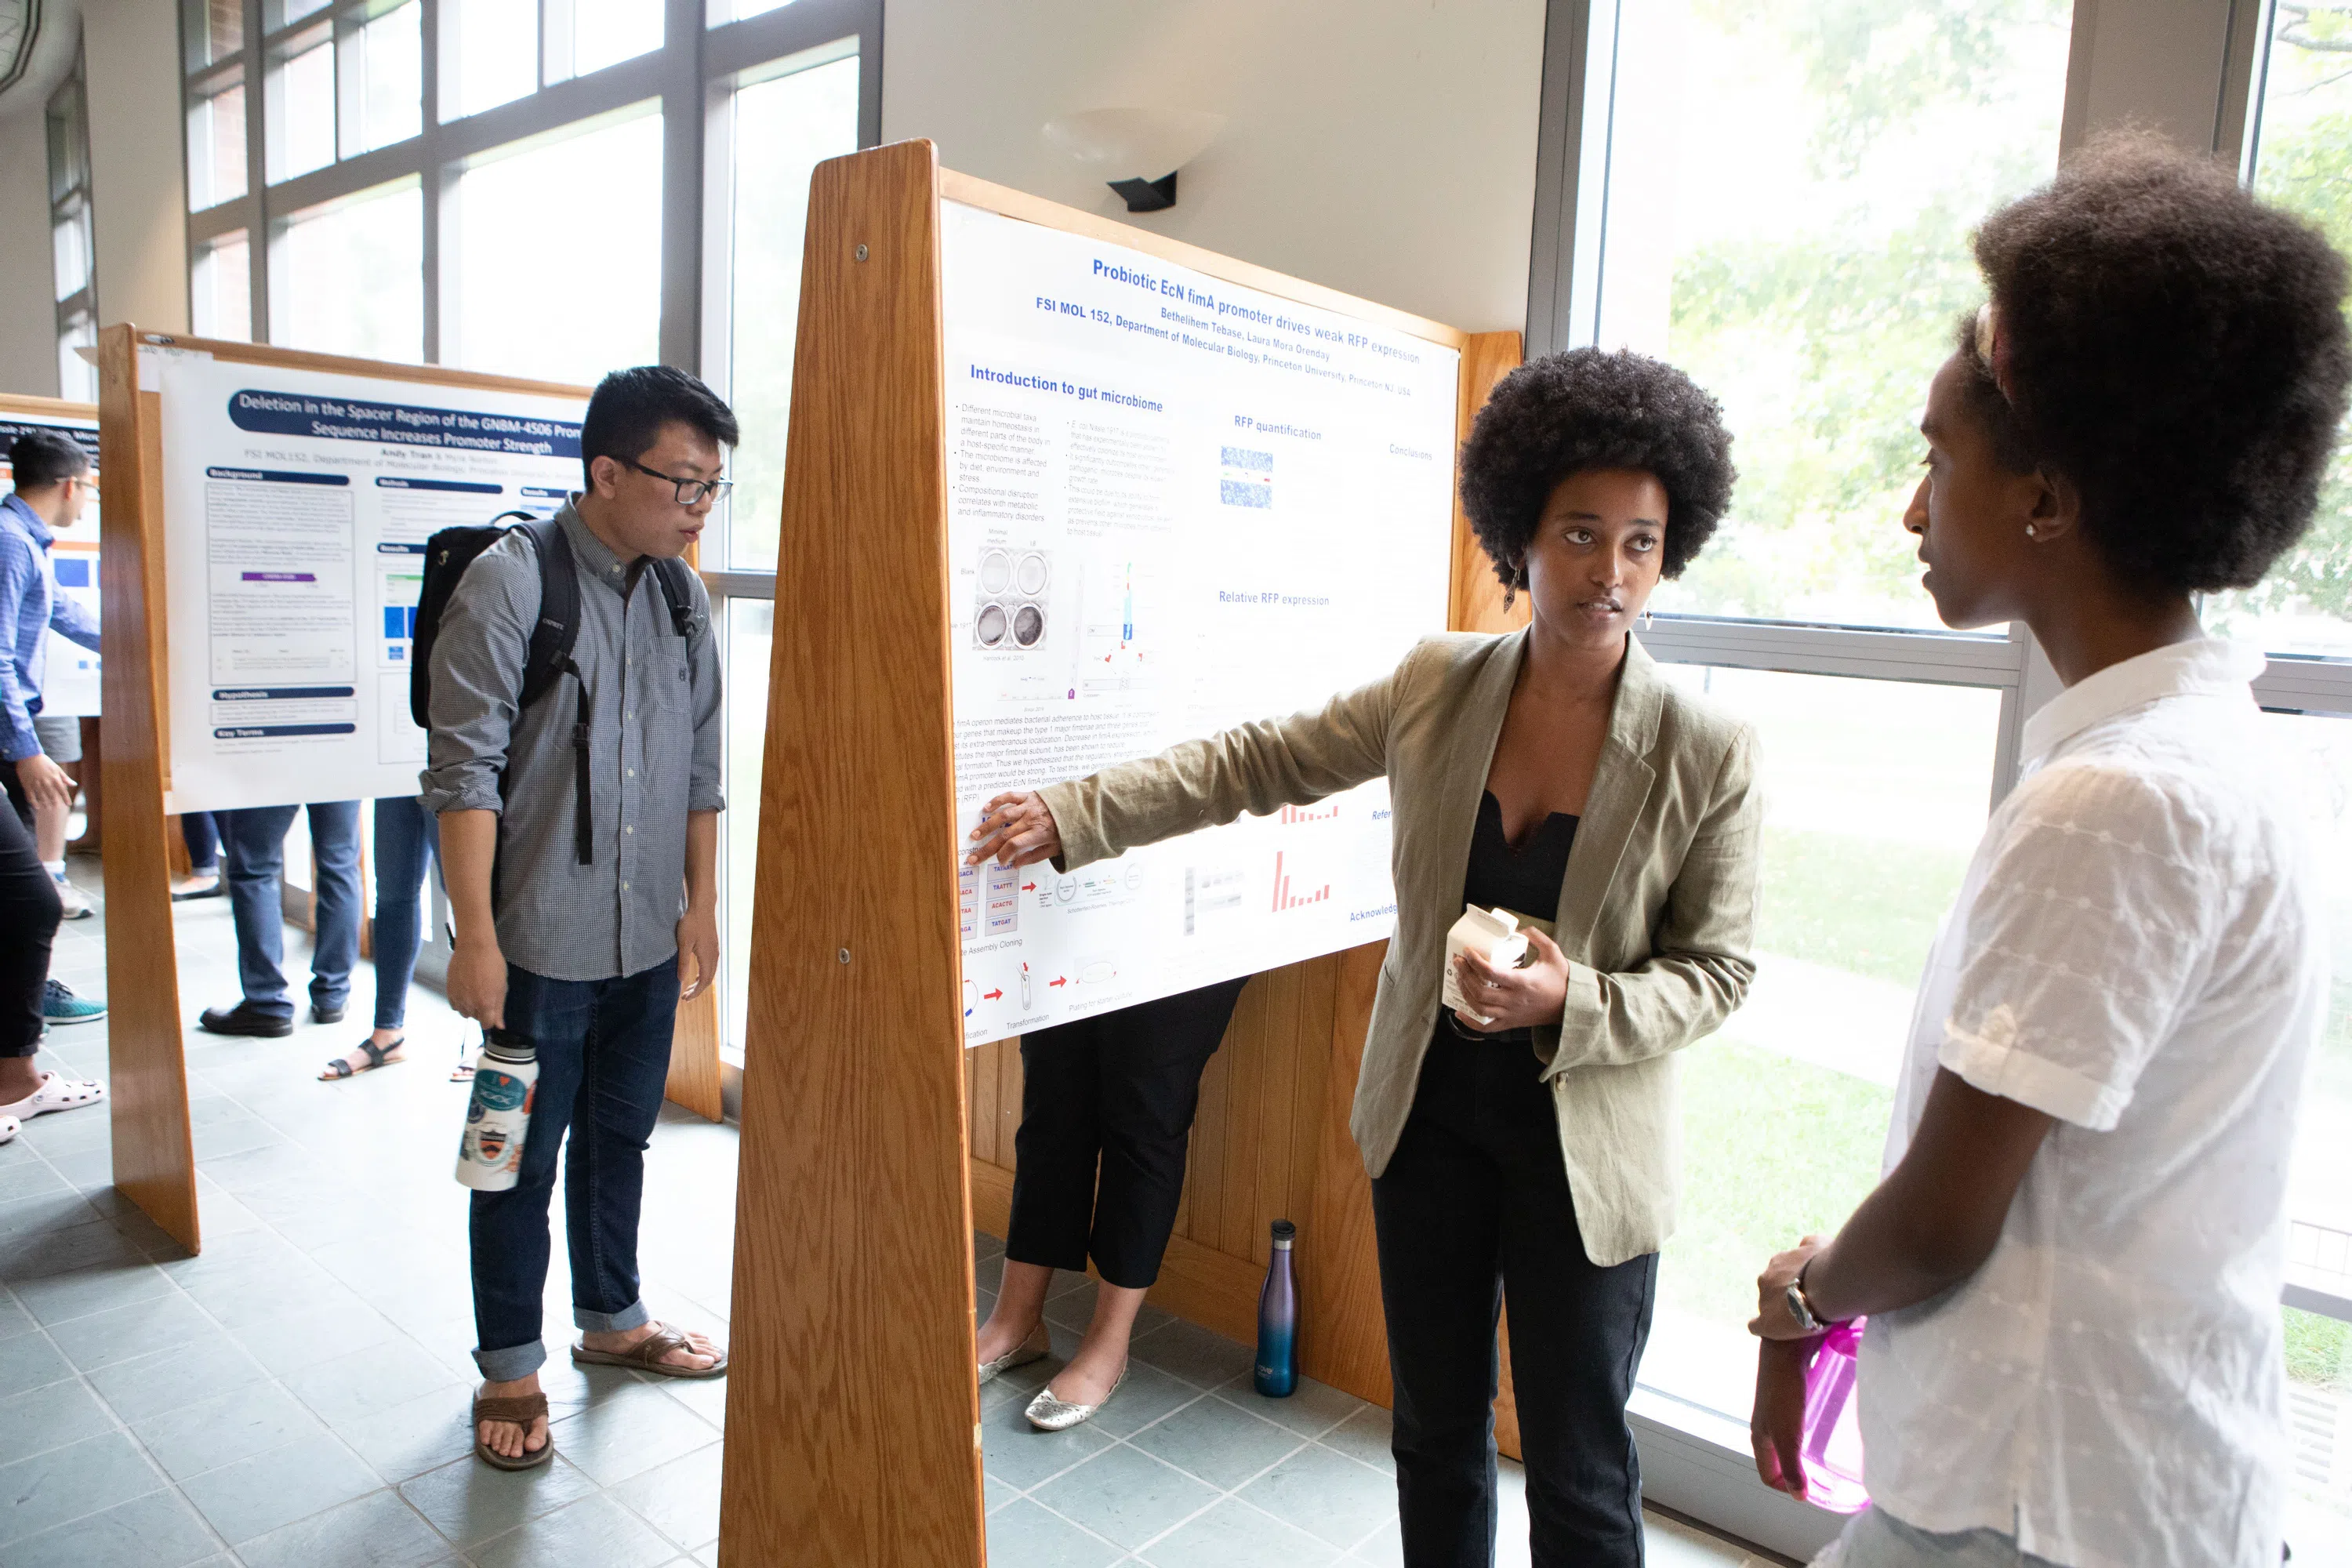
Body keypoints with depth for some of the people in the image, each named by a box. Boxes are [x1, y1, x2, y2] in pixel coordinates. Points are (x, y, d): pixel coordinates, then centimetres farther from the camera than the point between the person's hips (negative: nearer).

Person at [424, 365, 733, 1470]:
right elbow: (465, 769, -14)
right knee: (524, 1159, 9)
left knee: (621, 1139, 20)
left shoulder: (681, 597, 6)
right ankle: (510, 1368, 27)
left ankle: (612, 1319, 39)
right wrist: (475, 937, -16)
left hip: (649, 941, 6)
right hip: (539, 943, -5)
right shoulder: (510, 582, -13)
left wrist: (702, 904, 11)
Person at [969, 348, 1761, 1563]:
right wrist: (1074, 817, -6)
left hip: (1585, 1154, -2)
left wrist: (1571, 1002, -26)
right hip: (1427, 1120, 3)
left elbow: (1713, 969, -7)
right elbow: (1256, 764, -1)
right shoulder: (1437, 687, -7)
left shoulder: (1705, 755, -15)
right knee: (1435, 1431, 21)